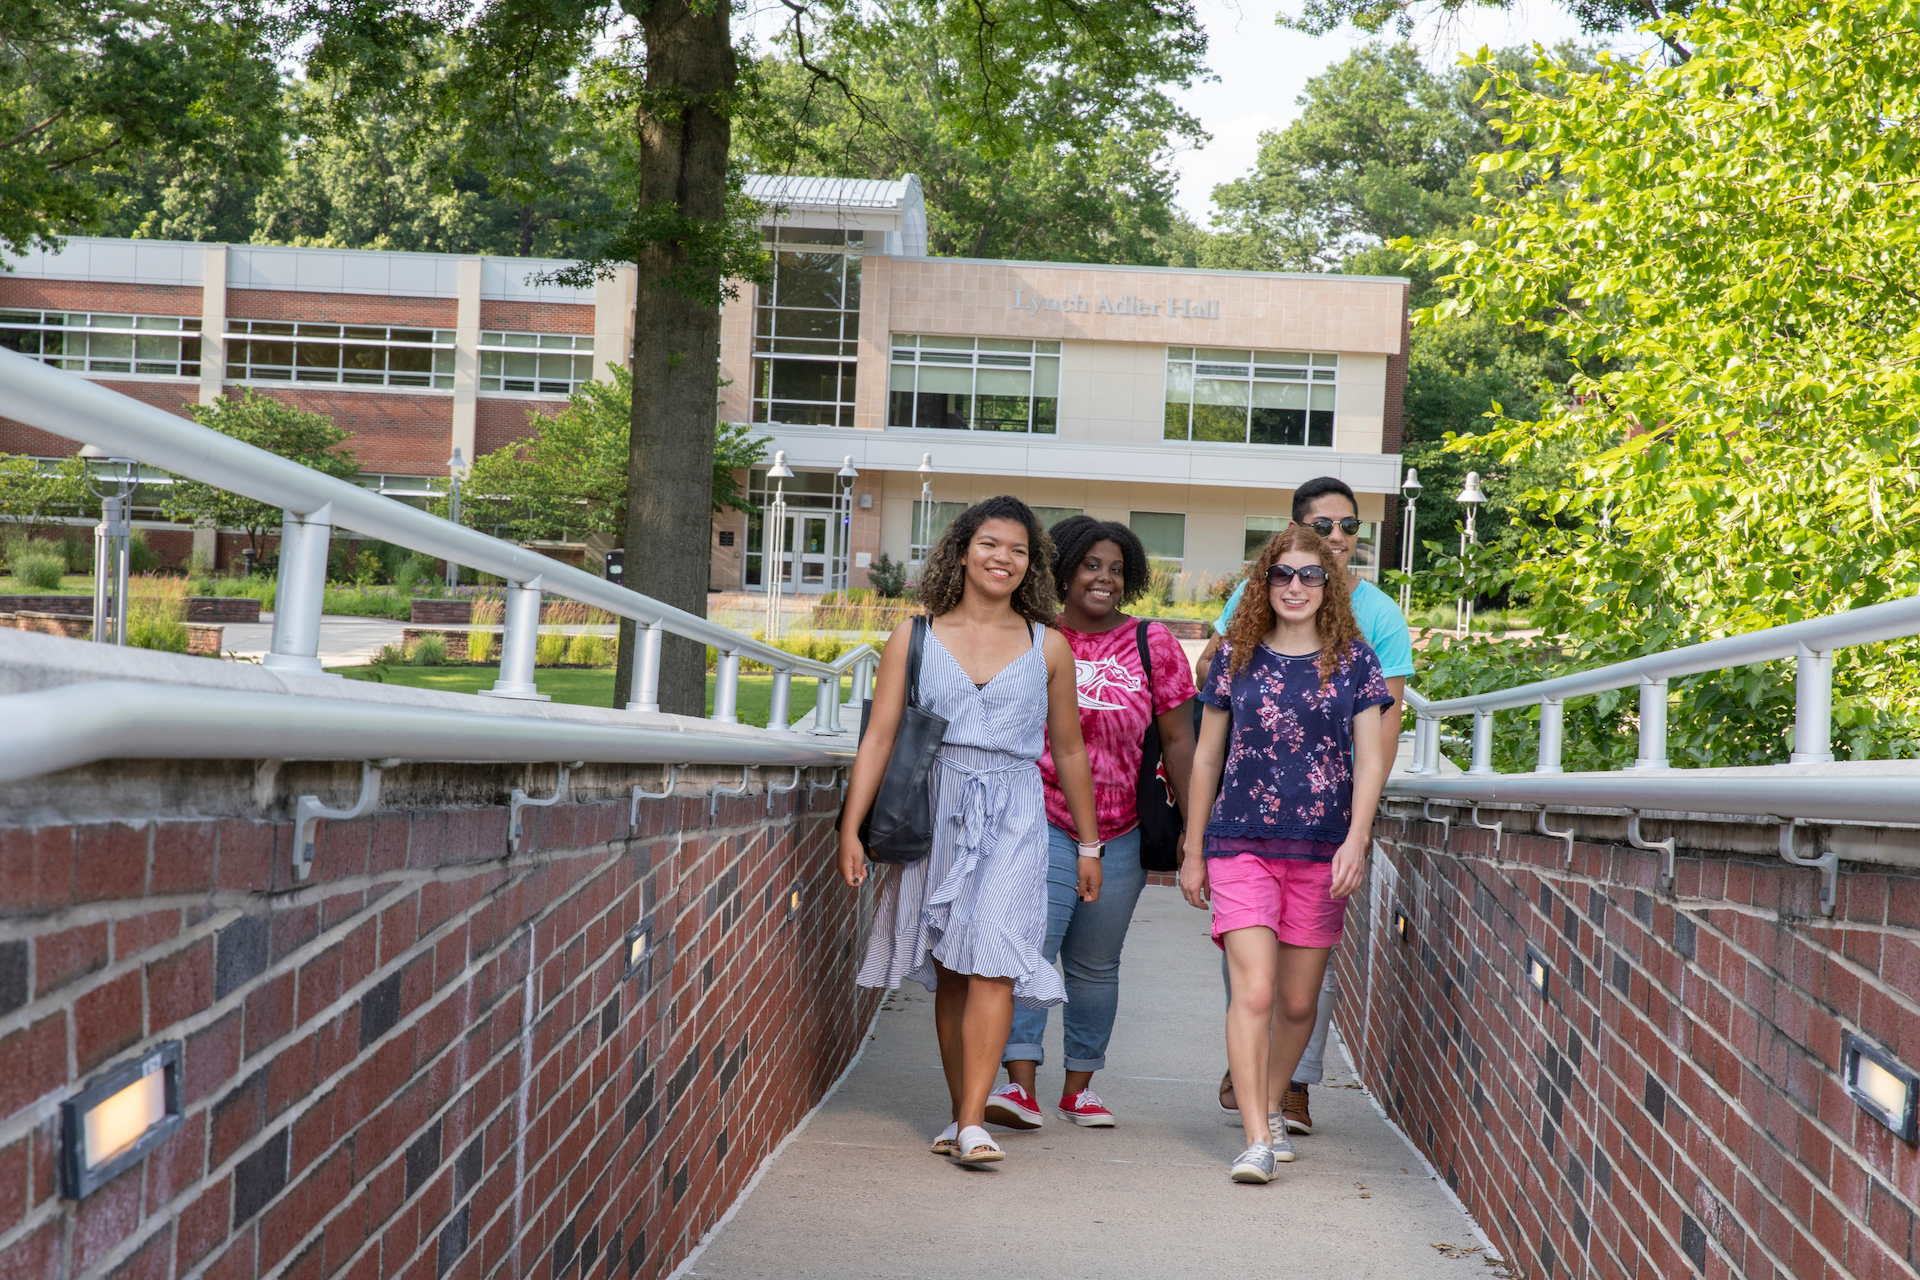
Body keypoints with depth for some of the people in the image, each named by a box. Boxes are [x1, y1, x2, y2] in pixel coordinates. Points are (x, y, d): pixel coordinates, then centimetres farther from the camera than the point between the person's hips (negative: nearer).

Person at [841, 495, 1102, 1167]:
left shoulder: (1048, 647, 8)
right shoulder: (915, 637, 6)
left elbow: (1069, 749, 15)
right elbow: (879, 737, 3)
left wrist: (1088, 844, 18)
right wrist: (851, 828, -5)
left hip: (1013, 815, -1)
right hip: (933, 810, 1)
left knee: (993, 963, -14)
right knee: (949, 971, 6)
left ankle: (973, 1122, -15)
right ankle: (960, 1115, 16)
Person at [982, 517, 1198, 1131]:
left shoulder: (1152, 644, 2)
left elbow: (1176, 740, 5)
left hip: (1121, 833, 1)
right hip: (1041, 821, -1)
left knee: (1095, 963, 9)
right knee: (1030, 945, -14)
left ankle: (1078, 1086, 20)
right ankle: (1021, 1087, -16)